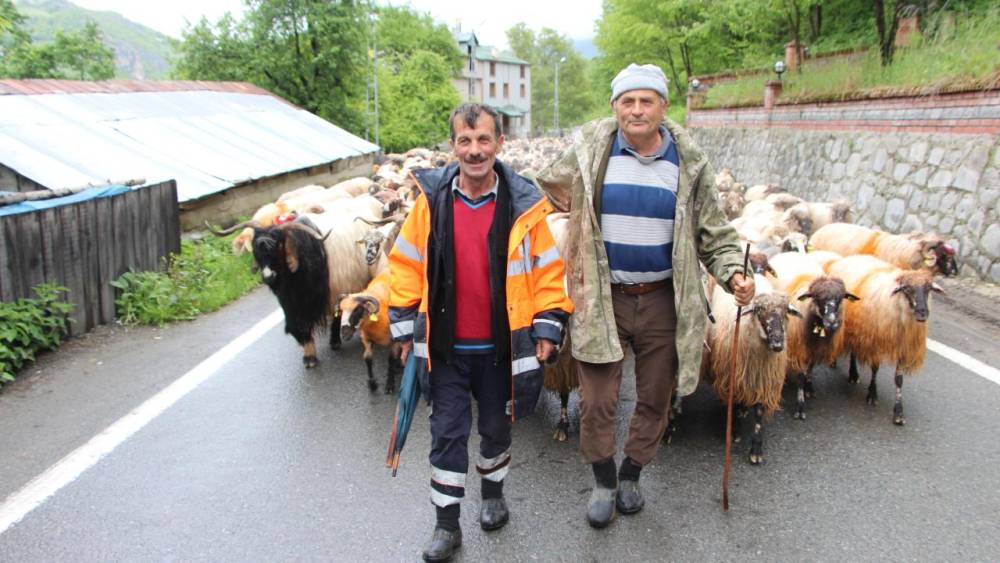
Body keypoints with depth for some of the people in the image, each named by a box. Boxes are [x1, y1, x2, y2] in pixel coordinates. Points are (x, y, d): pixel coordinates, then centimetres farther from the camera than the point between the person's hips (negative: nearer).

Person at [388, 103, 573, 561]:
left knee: (496, 427, 19)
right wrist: (404, 326, 1)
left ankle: (493, 493, 44)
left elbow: (548, 269, -2)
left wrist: (548, 327, -5)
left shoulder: (523, 204, -8)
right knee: (447, 433, 7)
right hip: (445, 348, 0)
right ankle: (447, 524, 23)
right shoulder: (432, 198, -6)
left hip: (501, 348, 0)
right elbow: (406, 265, 1)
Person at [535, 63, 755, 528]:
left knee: (655, 399, 14)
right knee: (597, 403, 2)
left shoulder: (689, 162, -1)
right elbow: (548, 186, 14)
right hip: (602, 298, -1)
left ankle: (631, 474, 38)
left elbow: (713, 233, 4)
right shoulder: (590, 151, -4)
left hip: (663, 299, 1)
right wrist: (573, 207, -2)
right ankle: (603, 479, 28)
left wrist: (732, 272, -11)